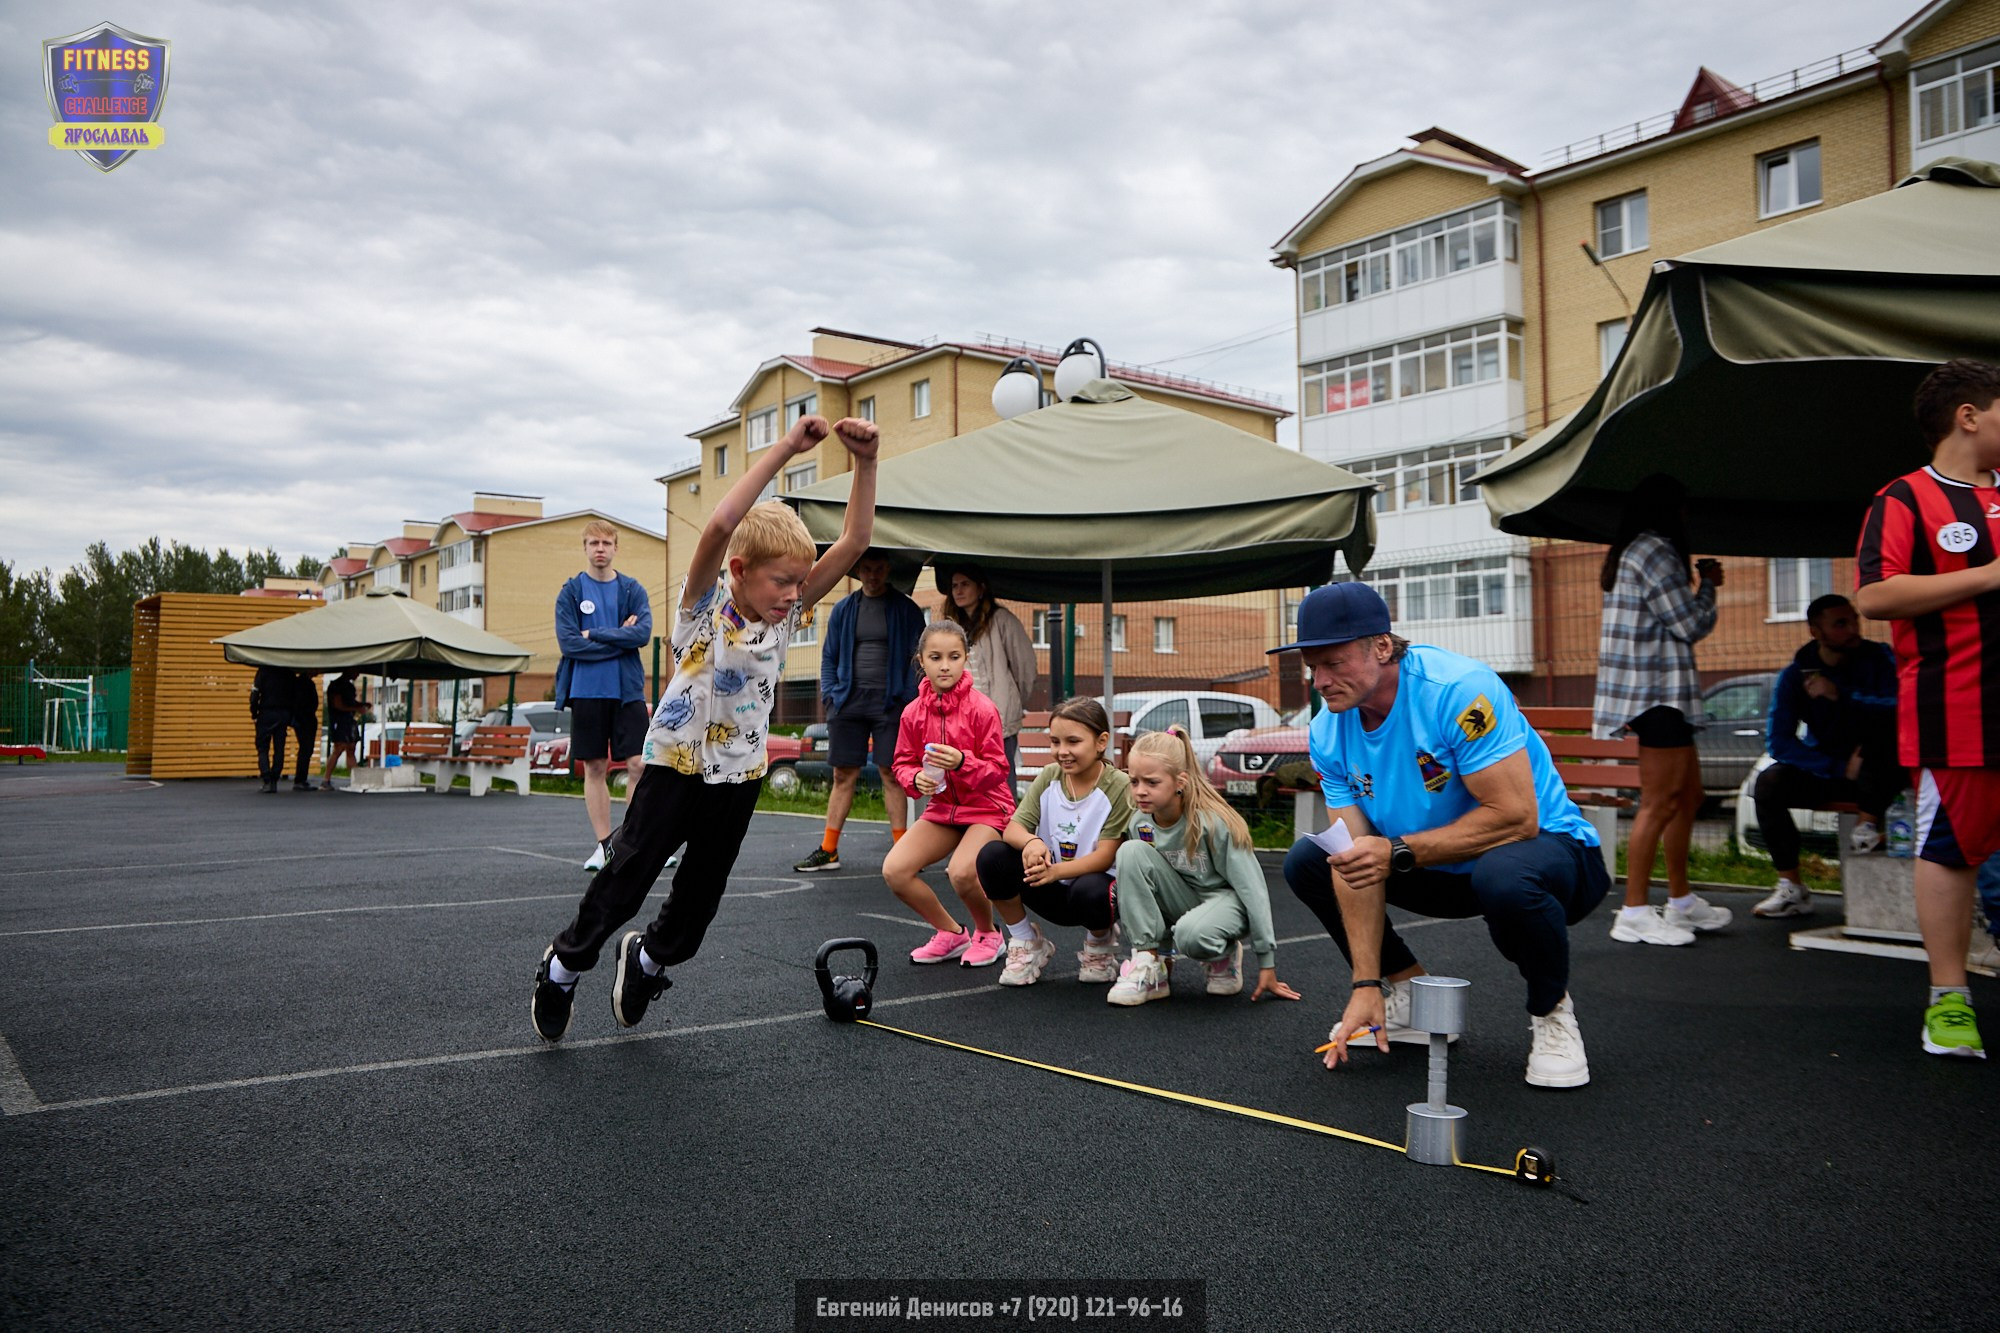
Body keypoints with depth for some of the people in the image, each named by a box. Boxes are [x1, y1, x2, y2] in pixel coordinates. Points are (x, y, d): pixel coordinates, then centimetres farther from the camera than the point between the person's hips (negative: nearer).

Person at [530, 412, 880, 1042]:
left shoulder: (786, 613, -4)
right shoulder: (704, 603, -15)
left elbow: (854, 542, -12)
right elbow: (719, 526, -36)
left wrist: (865, 463, -24)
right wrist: (784, 449, -37)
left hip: (740, 777, 5)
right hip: (675, 765, -4)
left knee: (701, 896, 14)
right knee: (625, 881, 4)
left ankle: (649, 957, 44)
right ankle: (563, 967, 30)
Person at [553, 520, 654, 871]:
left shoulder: (633, 589, 6)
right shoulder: (570, 592, 4)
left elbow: (643, 633, -10)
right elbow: (568, 643, -8)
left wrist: (594, 635, -11)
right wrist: (620, 638, -8)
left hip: (627, 691, 0)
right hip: (586, 692, 0)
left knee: (638, 764, -6)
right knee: (595, 768, 5)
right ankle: (603, 843, 12)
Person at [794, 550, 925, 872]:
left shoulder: (906, 610, 4)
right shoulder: (843, 609, 12)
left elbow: (918, 656, 2)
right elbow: (829, 656, 16)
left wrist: (908, 697, -9)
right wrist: (830, 693, 2)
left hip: (889, 702, -3)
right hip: (849, 701, 3)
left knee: (892, 775, -2)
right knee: (844, 775, 5)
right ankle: (828, 851, 9)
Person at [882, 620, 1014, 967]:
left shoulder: (981, 708, -15)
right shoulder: (914, 712, -1)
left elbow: (997, 768, -13)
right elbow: (902, 763, 7)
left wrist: (962, 762, -31)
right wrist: (916, 779, -16)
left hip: (986, 807, -5)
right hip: (942, 807, 6)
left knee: (961, 872, -31)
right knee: (894, 870, -12)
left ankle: (988, 934, 3)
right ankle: (952, 934, 11)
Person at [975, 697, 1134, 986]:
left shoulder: (1118, 787, -15)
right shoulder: (1048, 778, -2)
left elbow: (1105, 856, -20)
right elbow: (1012, 829, -10)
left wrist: (1056, 870, -37)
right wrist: (1030, 841, -35)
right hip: (1053, 891, 4)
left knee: (1090, 891, -39)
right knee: (992, 855, -21)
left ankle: (1099, 946, 0)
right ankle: (1026, 943, 2)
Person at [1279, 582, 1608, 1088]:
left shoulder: (1459, 688, -28)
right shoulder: (1328, 732, -9)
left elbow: (1516, 817, -31)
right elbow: (1357, 859, -11)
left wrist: (1398, 852, -33)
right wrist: (1366, 985, -17)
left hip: (1546, 845, -6)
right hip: (1441, 871, 6)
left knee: (1503, 876, -40)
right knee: (1305, 860, -3)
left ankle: (1552, 1013, -8)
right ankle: (1412, 995, 11)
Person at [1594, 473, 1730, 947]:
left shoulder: (1628, 554, 19)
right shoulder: (1654, 550, -12)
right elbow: (1692, 625, -11)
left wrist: (1698, 583, 20)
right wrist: (1707, 584, 4)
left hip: (1657, 691, 11)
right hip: (1658, 691, -11)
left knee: (1689, 793, 17)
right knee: (1660, 802, -9)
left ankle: (1681, 902, 25)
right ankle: (1634, 914, -7)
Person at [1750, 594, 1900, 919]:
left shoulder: (1878, 658, -8)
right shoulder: (1795, 674, -5)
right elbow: (1778, 742, -12)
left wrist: (1840, 695, -32)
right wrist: (1840, 768, -21)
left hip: (1880, 771, -2)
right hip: (1824, 769, 2)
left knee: (1882, 719, -32)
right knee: (1769, 783, -25)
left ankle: (1869, 820, -15)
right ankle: (1791, 889, -19)